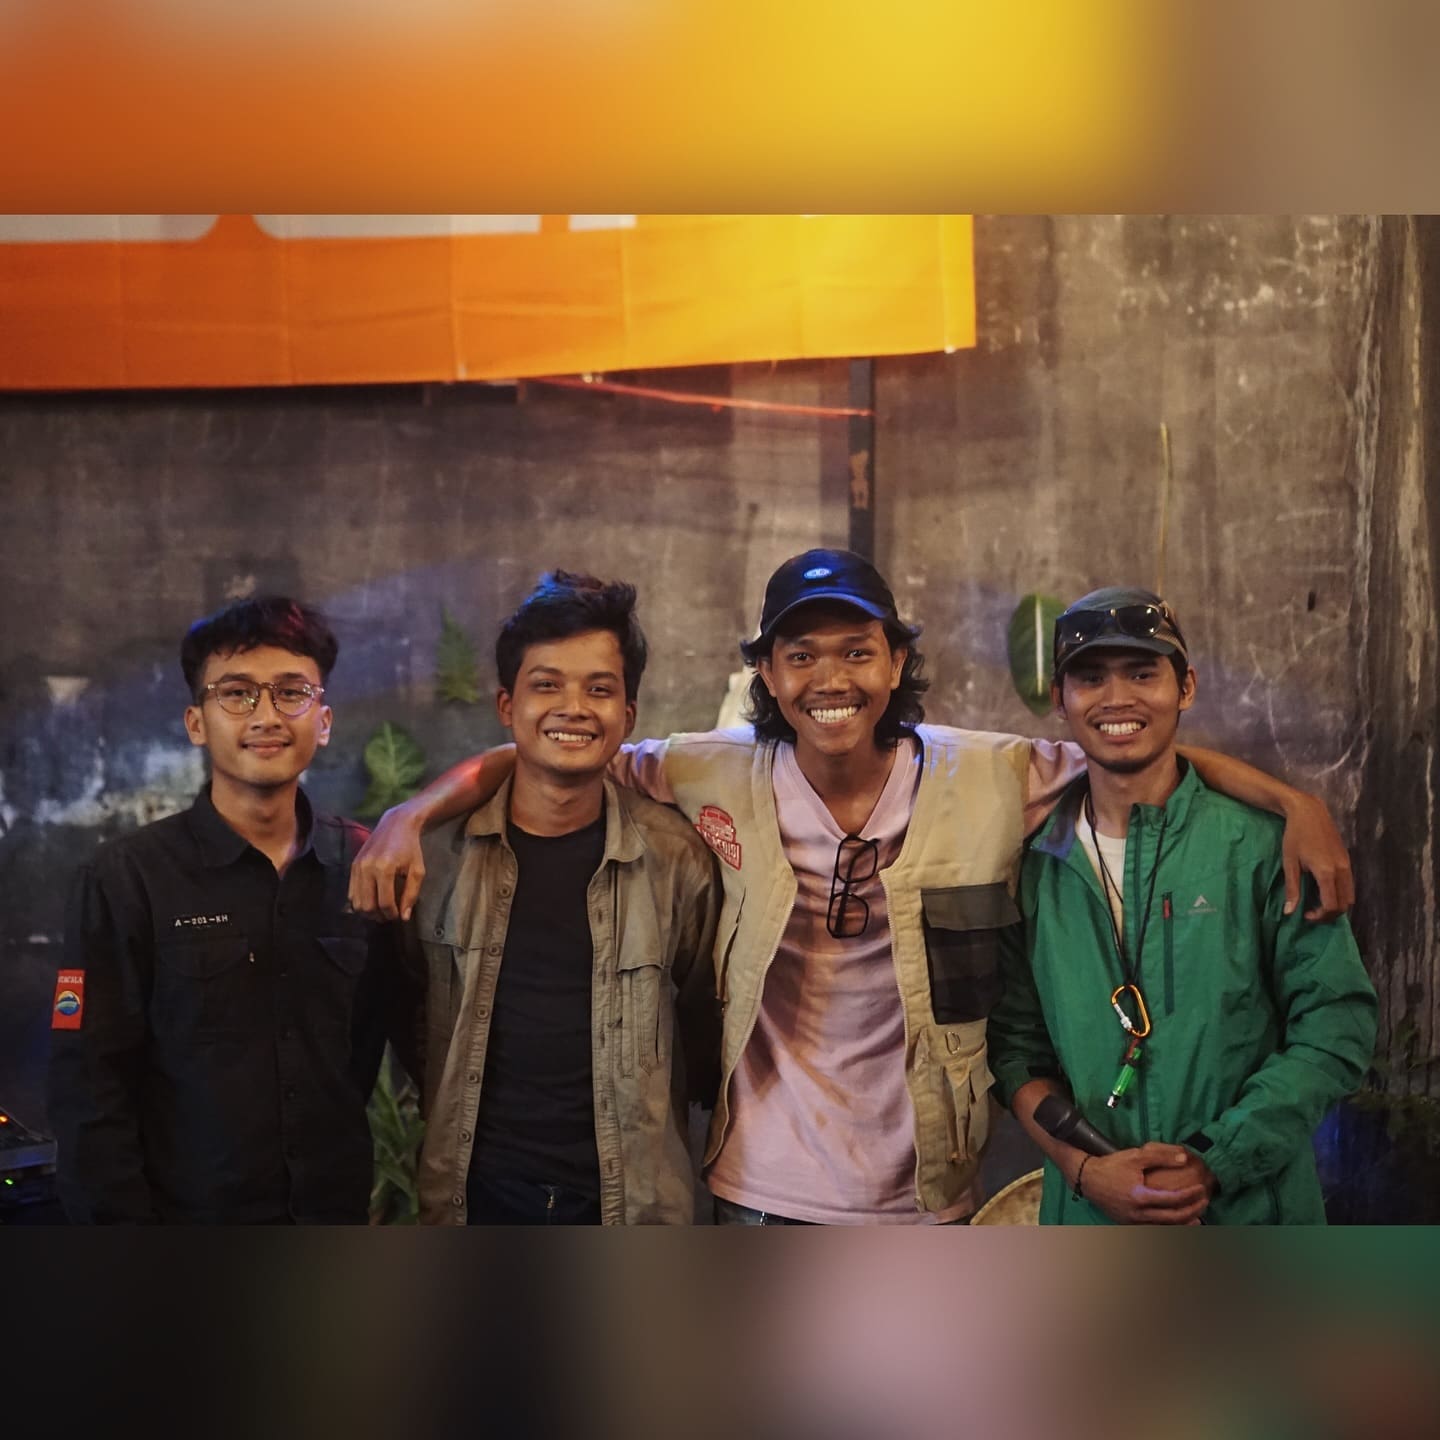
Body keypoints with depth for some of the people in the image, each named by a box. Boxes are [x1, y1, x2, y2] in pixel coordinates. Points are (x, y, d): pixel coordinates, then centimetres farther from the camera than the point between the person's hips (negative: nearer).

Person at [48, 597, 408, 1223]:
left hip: (340, 1217, 3)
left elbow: (379, 1048, 7)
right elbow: (90, 1084, -10)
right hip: (188, 1218, -2)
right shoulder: (127, 876, -8)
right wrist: (126, 1241, -14)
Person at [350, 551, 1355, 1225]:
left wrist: (1292, 800, -7)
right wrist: (412, 817, -15)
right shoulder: (719, 779, -7)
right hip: (763, 1197, 0)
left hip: (929, 1200, 1)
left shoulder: (988, 779, -6)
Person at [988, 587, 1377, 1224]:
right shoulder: (1036, 863, 0)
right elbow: (1016, 1045, 3)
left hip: (1251, 1209, -2)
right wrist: (1084, 1168, -12)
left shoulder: (1262, 843, -8)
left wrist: (1214, 1162, -16)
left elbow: (1336, 1025, -9)